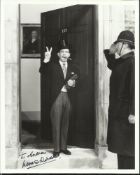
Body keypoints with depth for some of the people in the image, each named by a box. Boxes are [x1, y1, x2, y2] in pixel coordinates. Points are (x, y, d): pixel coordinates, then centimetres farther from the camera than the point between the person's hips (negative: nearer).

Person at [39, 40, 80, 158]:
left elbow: (77, 80, 14)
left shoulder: (73, 67, 8)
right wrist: (46, 60, -36)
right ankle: (56, 149, 14)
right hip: (56, 97, -3)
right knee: (56, 124, 2)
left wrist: (73, 83, -9)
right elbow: (42, 72, -21)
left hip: (67, 97, 4)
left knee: (65, 124, 12)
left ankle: (63, 147, 26)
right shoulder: (52, 65, -4)